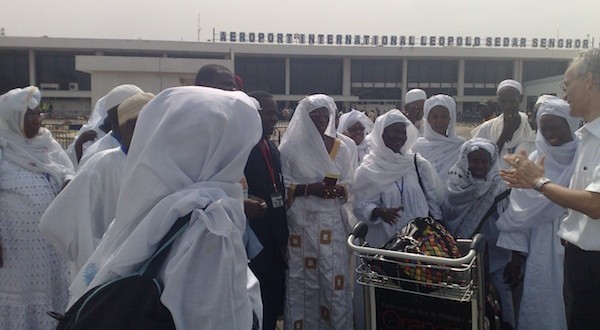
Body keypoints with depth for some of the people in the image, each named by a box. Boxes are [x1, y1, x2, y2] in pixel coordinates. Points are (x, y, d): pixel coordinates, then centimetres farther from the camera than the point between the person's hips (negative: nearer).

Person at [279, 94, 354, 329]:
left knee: (334, 277, 4)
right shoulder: (290, 147, -4)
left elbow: (349, 184, 8)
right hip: (301, 222, -2)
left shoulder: (340, 148, 6)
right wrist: (307, 189, -18)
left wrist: (338, 190, -14)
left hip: (331, 222, 3)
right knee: (303, 278, 5)